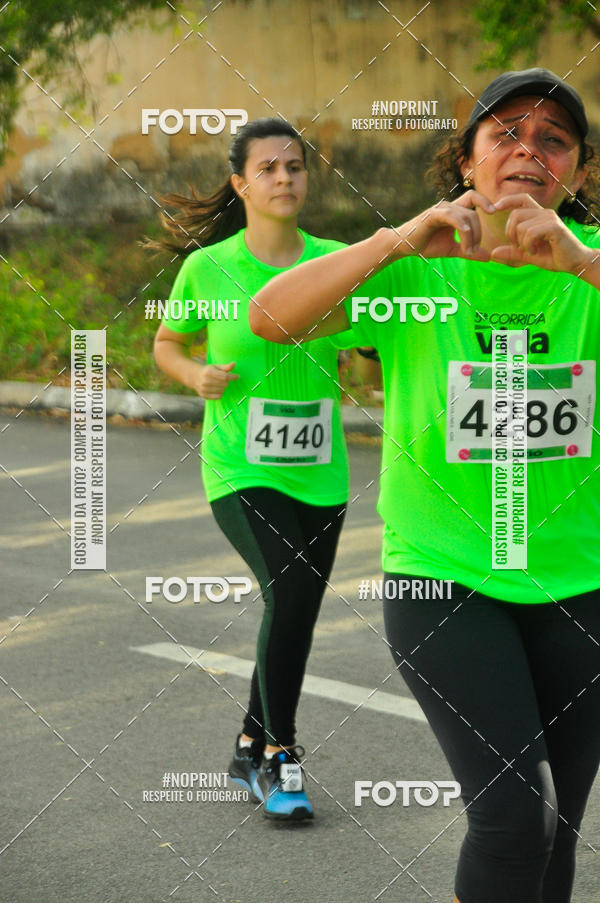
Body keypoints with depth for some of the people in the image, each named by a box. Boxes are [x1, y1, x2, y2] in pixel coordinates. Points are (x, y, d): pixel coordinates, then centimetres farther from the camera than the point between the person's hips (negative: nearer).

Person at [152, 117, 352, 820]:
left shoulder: (336, 262, 0)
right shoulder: (208, 268, -4)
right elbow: (165, 344, 11)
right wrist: (197, 375, -9)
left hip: (318, 473, 4)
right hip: (240, 470, -4)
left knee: (293, 616, 12)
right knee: (289, 588, -24)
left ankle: (251, 752, 34)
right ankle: (280, 753, -6)